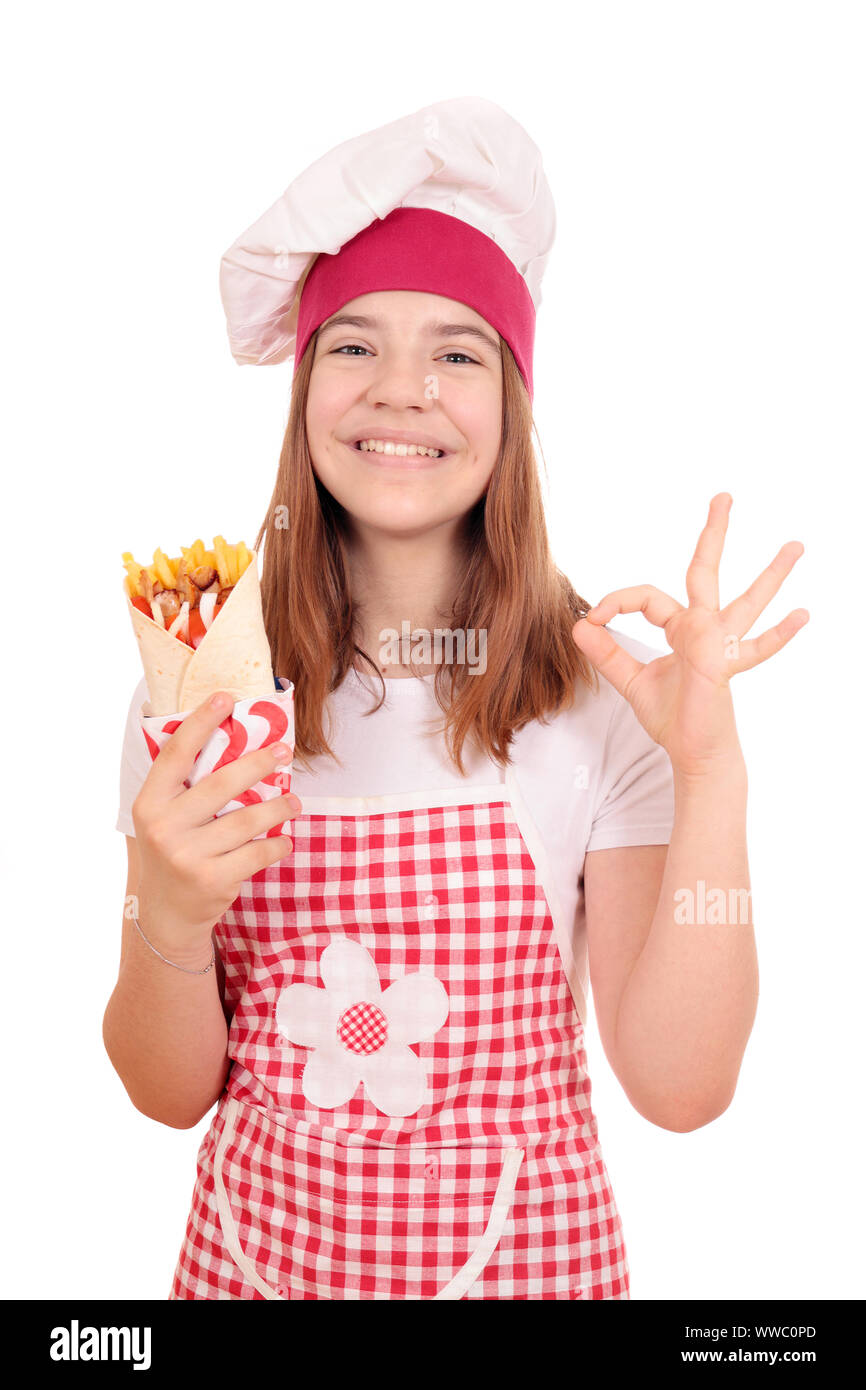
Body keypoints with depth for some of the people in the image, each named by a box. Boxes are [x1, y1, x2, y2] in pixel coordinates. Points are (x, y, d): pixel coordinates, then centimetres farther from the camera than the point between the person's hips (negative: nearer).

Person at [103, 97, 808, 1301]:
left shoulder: (604, 688, -14)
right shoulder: (201, 678, -10)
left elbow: (678, 1088, -16)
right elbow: (174, 1094, -6)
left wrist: (712, 776, -25)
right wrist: (165, 926, -26)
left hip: (525, 1252, -1)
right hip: (254, 1242, 2)